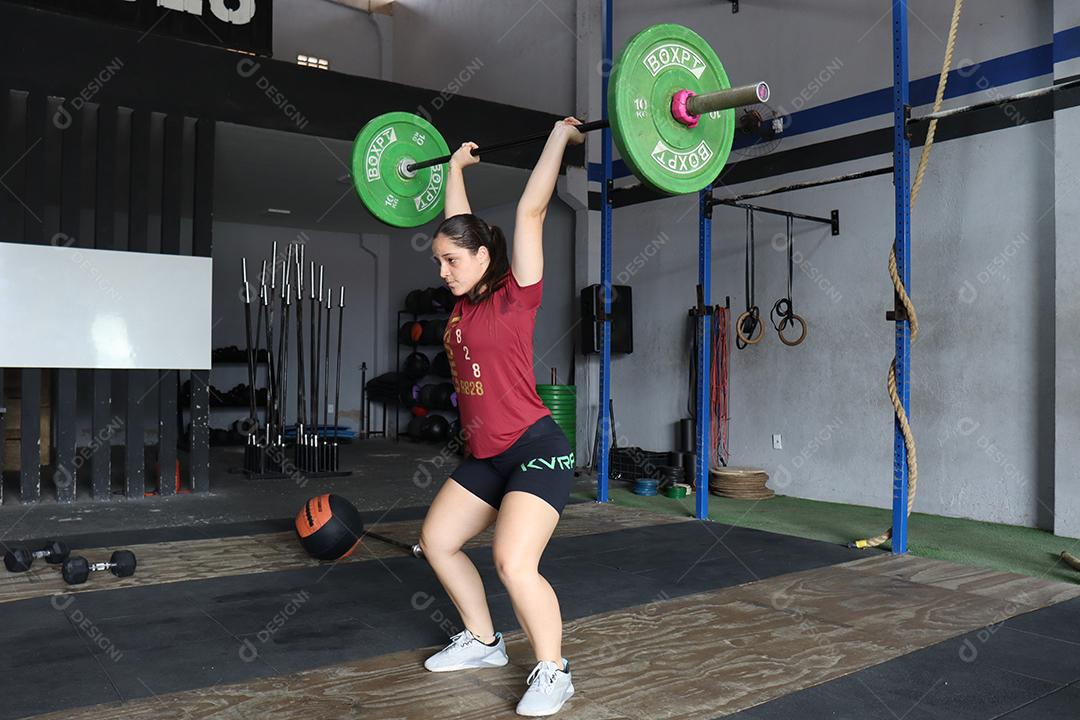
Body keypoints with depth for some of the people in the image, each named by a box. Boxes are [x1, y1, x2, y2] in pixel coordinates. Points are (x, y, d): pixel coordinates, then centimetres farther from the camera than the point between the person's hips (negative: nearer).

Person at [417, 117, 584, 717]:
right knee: (436, 541, 13)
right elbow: (458, 223, 18)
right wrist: (456, 165, 28)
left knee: (514, 563, -20)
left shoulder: (516, 295, -10)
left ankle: (552, 672, 2)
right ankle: (483, 642, 30)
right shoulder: (464, 303, 7)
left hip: (536, 449, -8)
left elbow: (531, 209, -12)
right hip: (484, 455, 9)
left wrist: (560, 137, -7)